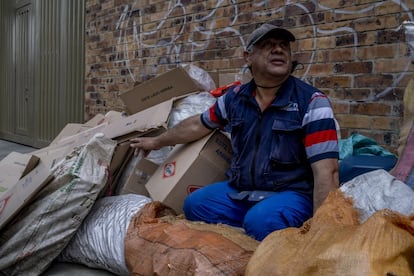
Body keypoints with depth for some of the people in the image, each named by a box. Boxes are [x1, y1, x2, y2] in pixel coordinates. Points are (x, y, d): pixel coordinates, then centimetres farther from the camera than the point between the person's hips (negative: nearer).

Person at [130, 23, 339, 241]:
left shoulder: (311, 102, -12)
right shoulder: (235, 97, 4)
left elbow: (326, 171, -19)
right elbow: (199, 124, 21)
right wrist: (157, 142, 31)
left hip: (291, 194, -5)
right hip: (239, 191, 6)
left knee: (260, 221, -33)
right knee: (195, 204, -13)